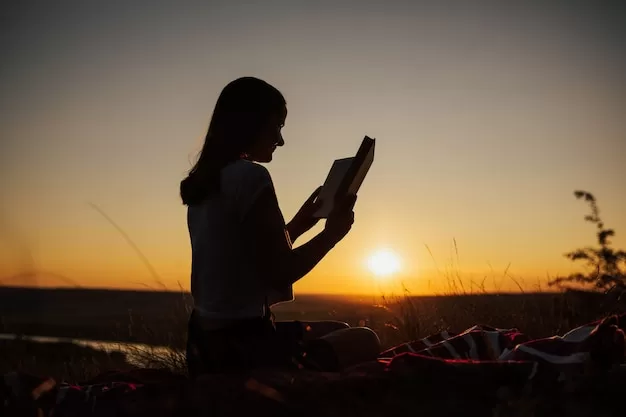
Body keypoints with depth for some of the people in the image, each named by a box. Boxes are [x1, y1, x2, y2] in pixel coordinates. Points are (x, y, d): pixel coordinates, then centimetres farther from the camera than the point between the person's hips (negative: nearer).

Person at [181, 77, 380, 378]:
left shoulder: (203, 182, 11)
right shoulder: (250, 175, -17)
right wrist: (332, 233, -2)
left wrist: (298, 225, 18)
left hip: (208, 340, 9)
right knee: (365, 341, 9)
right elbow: (281, 272, -16)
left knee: (337, 330, 26)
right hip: (242, 344, -9)